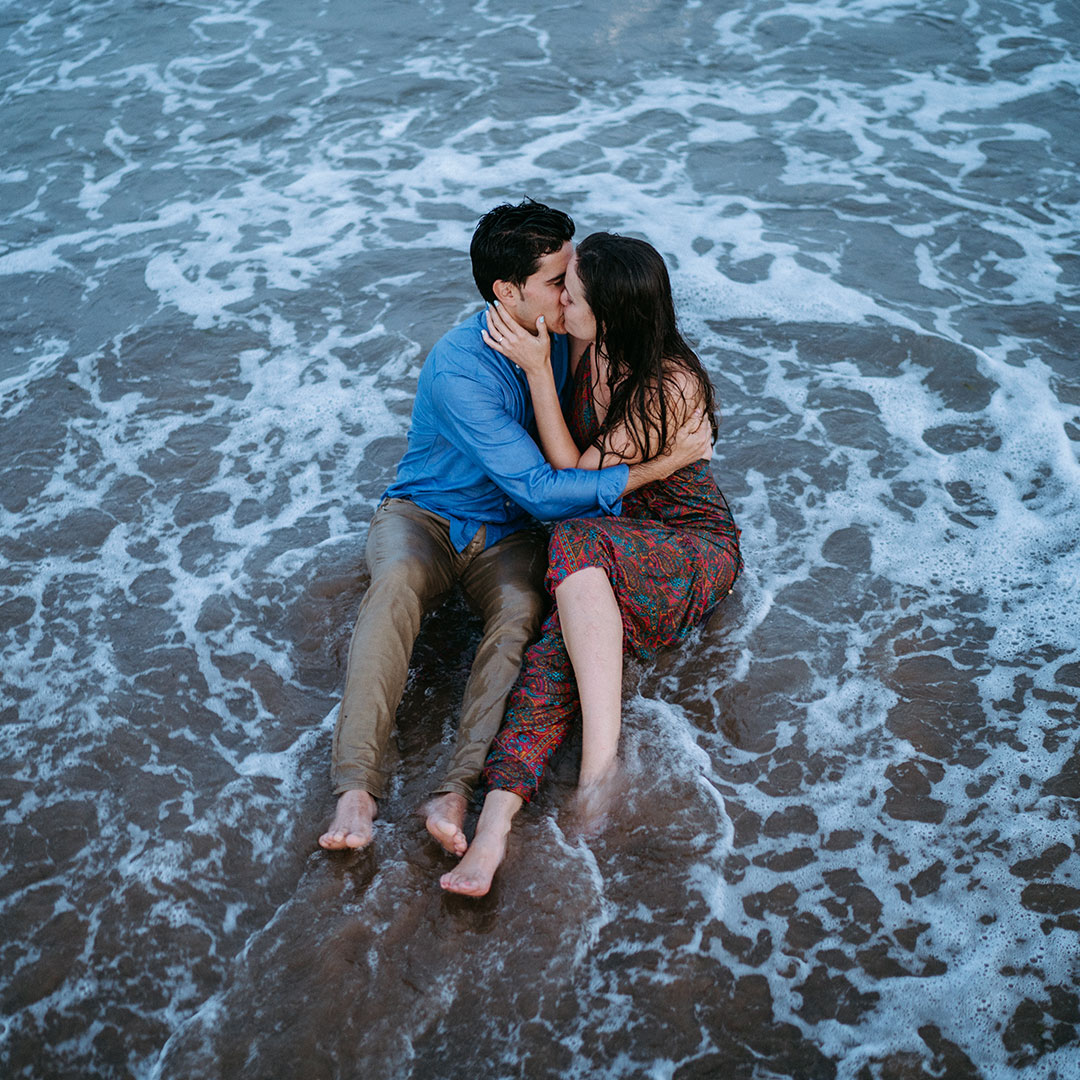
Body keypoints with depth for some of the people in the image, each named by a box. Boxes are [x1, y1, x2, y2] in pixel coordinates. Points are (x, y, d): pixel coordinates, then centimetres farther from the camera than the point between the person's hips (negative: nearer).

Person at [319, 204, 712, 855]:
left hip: (509, 532, 4)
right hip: (425, 514, -4)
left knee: (521, 608, -30)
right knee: (397, 583, -37)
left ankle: (459, 789, -41)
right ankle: (358, 788, -43)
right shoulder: (458, 369, -25)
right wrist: (659, 467, -27)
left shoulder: (561, 336, -4)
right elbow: (538, 489, -27)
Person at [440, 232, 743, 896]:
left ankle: (600, 761, -46)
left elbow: (578, 478, -18)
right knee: (567, 635, -29)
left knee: (579, 543, -38)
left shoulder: (670, 386, -22)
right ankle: (497, 821, -47)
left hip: (695, 549, -5)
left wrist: (537, 369, -21)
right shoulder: (587, 348, 0)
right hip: (613, 541, 6)